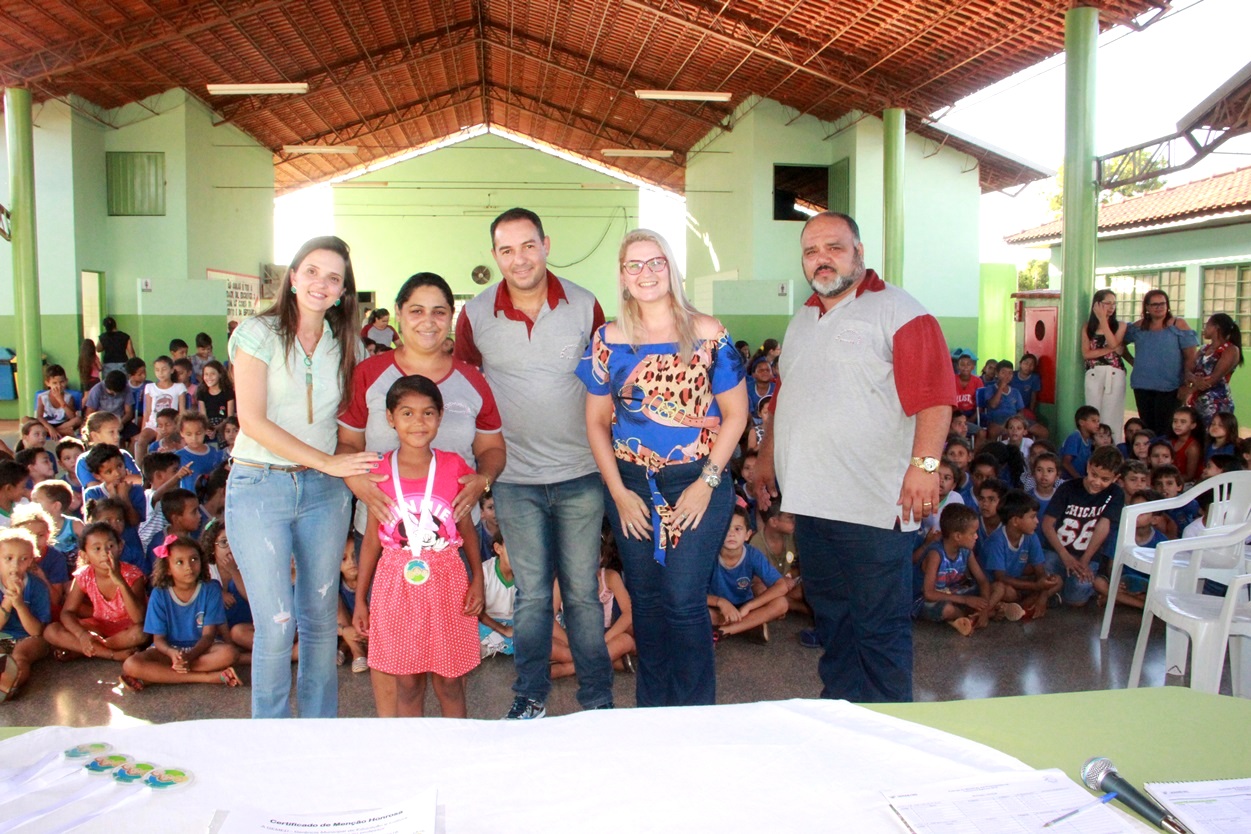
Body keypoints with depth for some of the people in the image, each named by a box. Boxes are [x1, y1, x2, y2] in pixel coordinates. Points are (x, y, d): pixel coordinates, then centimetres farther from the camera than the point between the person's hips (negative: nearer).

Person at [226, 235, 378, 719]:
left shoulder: (346, 345, 9)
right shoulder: (259, 334, -4)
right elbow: (252, 421, -12)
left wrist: (355, 471, -5)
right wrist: (329, 462, -16)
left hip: (324, 491, 4)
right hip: (259, 485, -4)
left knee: (321, 619, 9)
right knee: (276, 623, -5)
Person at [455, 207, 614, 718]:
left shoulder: (584, 306, -3)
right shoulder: (475, 315, -4)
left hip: (580, 474, 0)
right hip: (515, 479, 0)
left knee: (583, 592, 7)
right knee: (531, 594, 8)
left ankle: (598, 699, 21)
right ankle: (531, 697, 23)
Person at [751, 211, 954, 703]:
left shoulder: (896, 312, -7)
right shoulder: (802, 321, 18)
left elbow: (935, 396, -17)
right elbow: (784, 399, 27)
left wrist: (924, 463, -26)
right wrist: (766, 459, 24)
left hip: (874, 505, -7)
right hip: (811, 499, 8)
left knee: (881, 625, 0)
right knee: (830, 617, 16)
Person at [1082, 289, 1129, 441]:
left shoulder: (1120, 326, 8)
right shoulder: (1088, 327, 10)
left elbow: (1113, 343, -11)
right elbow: (1086, 354, 0)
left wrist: (1103, 319, -7)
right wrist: (1110, 350, -10)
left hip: (1115, 374, -1)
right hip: (1094, 374, 1)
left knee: (1111, 416, -5)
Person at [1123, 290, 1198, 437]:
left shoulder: (1178, 324, -2)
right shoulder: (1139, 326, 10)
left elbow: (1190, 356, -5)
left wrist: (1187, 385, -10)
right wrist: (1134, 361, 9)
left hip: (1169, 387, -4)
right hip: (1142, 386, 4)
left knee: (1164, 428, -6)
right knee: (1146, 427, 10)